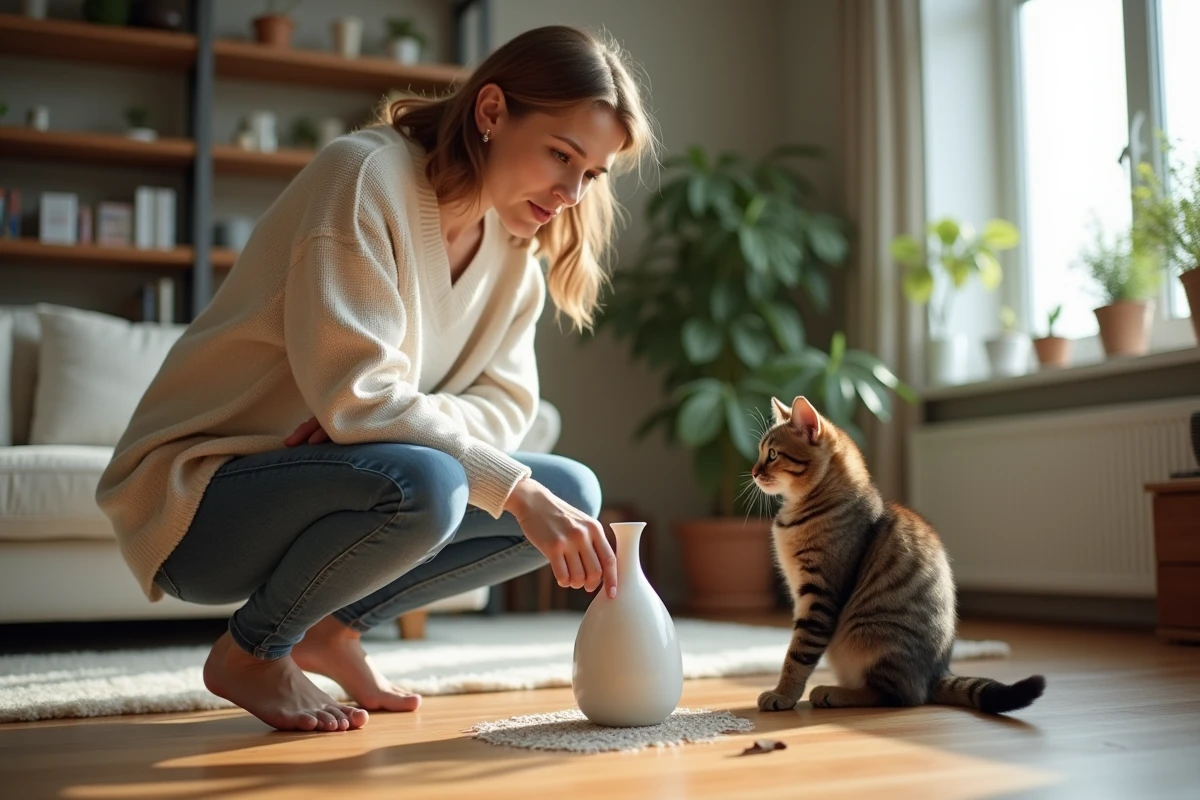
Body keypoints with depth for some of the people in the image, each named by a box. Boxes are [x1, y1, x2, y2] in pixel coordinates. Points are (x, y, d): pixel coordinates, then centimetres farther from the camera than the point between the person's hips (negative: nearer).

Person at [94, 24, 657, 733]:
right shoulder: (366, 175, -20)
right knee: (418, 485, -36)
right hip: (199, 495, -7)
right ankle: (250, 652, -7)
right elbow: (357, 394, -28)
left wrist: (385, 416, -21)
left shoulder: (512, 244, 4)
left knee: (573, 494, -5)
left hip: (320, 480, 7)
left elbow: (505, 402, -2)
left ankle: (333, 627, 6)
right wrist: (518, 490, -31)